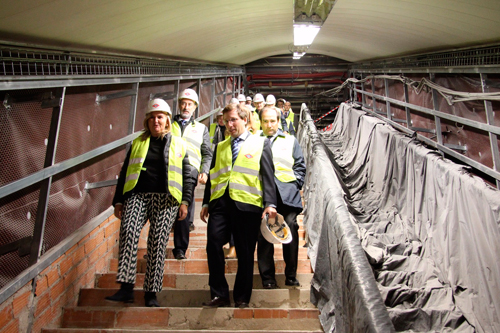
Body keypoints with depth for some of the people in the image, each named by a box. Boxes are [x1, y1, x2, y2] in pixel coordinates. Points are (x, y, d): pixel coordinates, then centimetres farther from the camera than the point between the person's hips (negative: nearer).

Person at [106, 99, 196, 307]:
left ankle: (151, 293, 3)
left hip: (165, 198, -1)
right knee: (128, 231, -22)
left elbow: (188, 175, 11)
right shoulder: (137, 143, 19)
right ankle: (126, 287, -21)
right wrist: (118, 200, 14)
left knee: (157, 242, -7)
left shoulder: (178, 145, 14)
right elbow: (125, 173, 20)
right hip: (138, 195, 2)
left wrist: (185, 201, 1)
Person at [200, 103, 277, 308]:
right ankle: (219, 294, 6)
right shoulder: (220, 147, 22)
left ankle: (242, 298, 15)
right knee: (213, 243, -8)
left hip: (247, 204, -3)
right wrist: (206, 203, 15)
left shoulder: (261, 143, 10)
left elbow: (268, 175, 2)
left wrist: (270, 203, -9)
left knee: (245, 253, 2)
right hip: (220, 202, 4)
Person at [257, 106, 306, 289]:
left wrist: (295, 184, 3)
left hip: (287, 194, 0)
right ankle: (267, 277, 6)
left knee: (291, 230, -8)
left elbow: (300, 166, 16)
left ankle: (291, 275, 5)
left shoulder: (290, 141, 18)